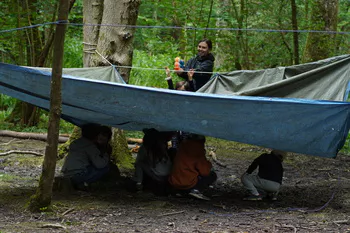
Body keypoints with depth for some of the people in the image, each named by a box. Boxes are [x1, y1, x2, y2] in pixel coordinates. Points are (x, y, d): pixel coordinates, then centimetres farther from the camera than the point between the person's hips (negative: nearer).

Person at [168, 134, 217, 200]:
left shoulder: (182, 146, 9)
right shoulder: (198, 149, -11)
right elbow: (205, 172, -9)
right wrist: (208, 164, 11)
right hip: (188, 186, -7)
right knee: (212, 175, 6)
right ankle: (195, 190, -12)